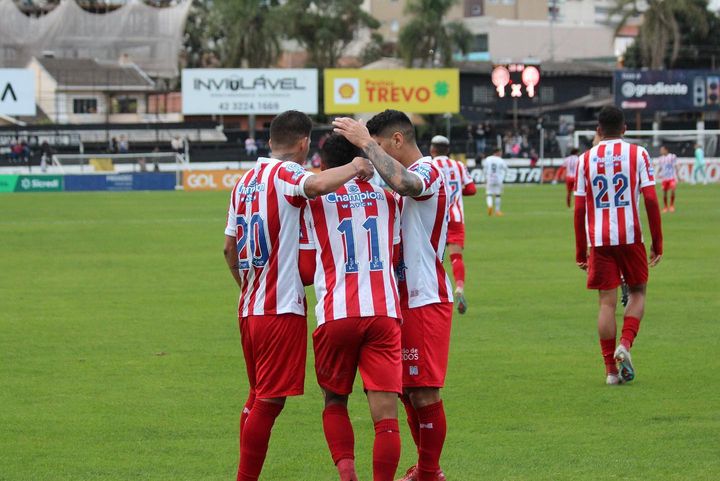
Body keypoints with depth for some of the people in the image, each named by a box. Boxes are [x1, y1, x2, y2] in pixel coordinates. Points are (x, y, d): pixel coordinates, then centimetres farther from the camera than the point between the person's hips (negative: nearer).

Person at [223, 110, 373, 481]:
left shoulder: (245, 181, 13)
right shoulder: (285, 174, -12)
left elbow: (230, 247, 18)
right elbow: (317, 186, -36)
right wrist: (356, 167, -19)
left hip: (249, 308, 9)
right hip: (282, 310, -9)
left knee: (258, 396, 17)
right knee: (269, 401, -4)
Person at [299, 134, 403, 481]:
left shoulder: (314, 203, 4)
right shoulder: (386, 198, 13)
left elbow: (305, 272, 7)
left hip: (336, 314, -1)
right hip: (385, 312, 1)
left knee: (335, 401, 17)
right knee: (385, 412, -2)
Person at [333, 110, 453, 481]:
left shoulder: (426, 171, -14)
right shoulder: (411, 176, 18)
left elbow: (404, 184, -38)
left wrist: (366, 143, -31)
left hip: (425, 301, -10)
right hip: (407, 298, 10)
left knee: (424, 394, -7)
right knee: (408, 391, 14)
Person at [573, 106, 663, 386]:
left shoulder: (585, 159, 6)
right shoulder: (637, 154, 1)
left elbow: (579, 208, 5)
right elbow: (651, 199, -5)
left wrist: (580, 250, 12)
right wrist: (657, 242, 2)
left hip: (599, 240, 1)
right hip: (630, 236, -1)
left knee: (607, 301, 4)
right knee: (637, 292, 16)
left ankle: (611, 368, 2)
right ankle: (625, 344, -7)